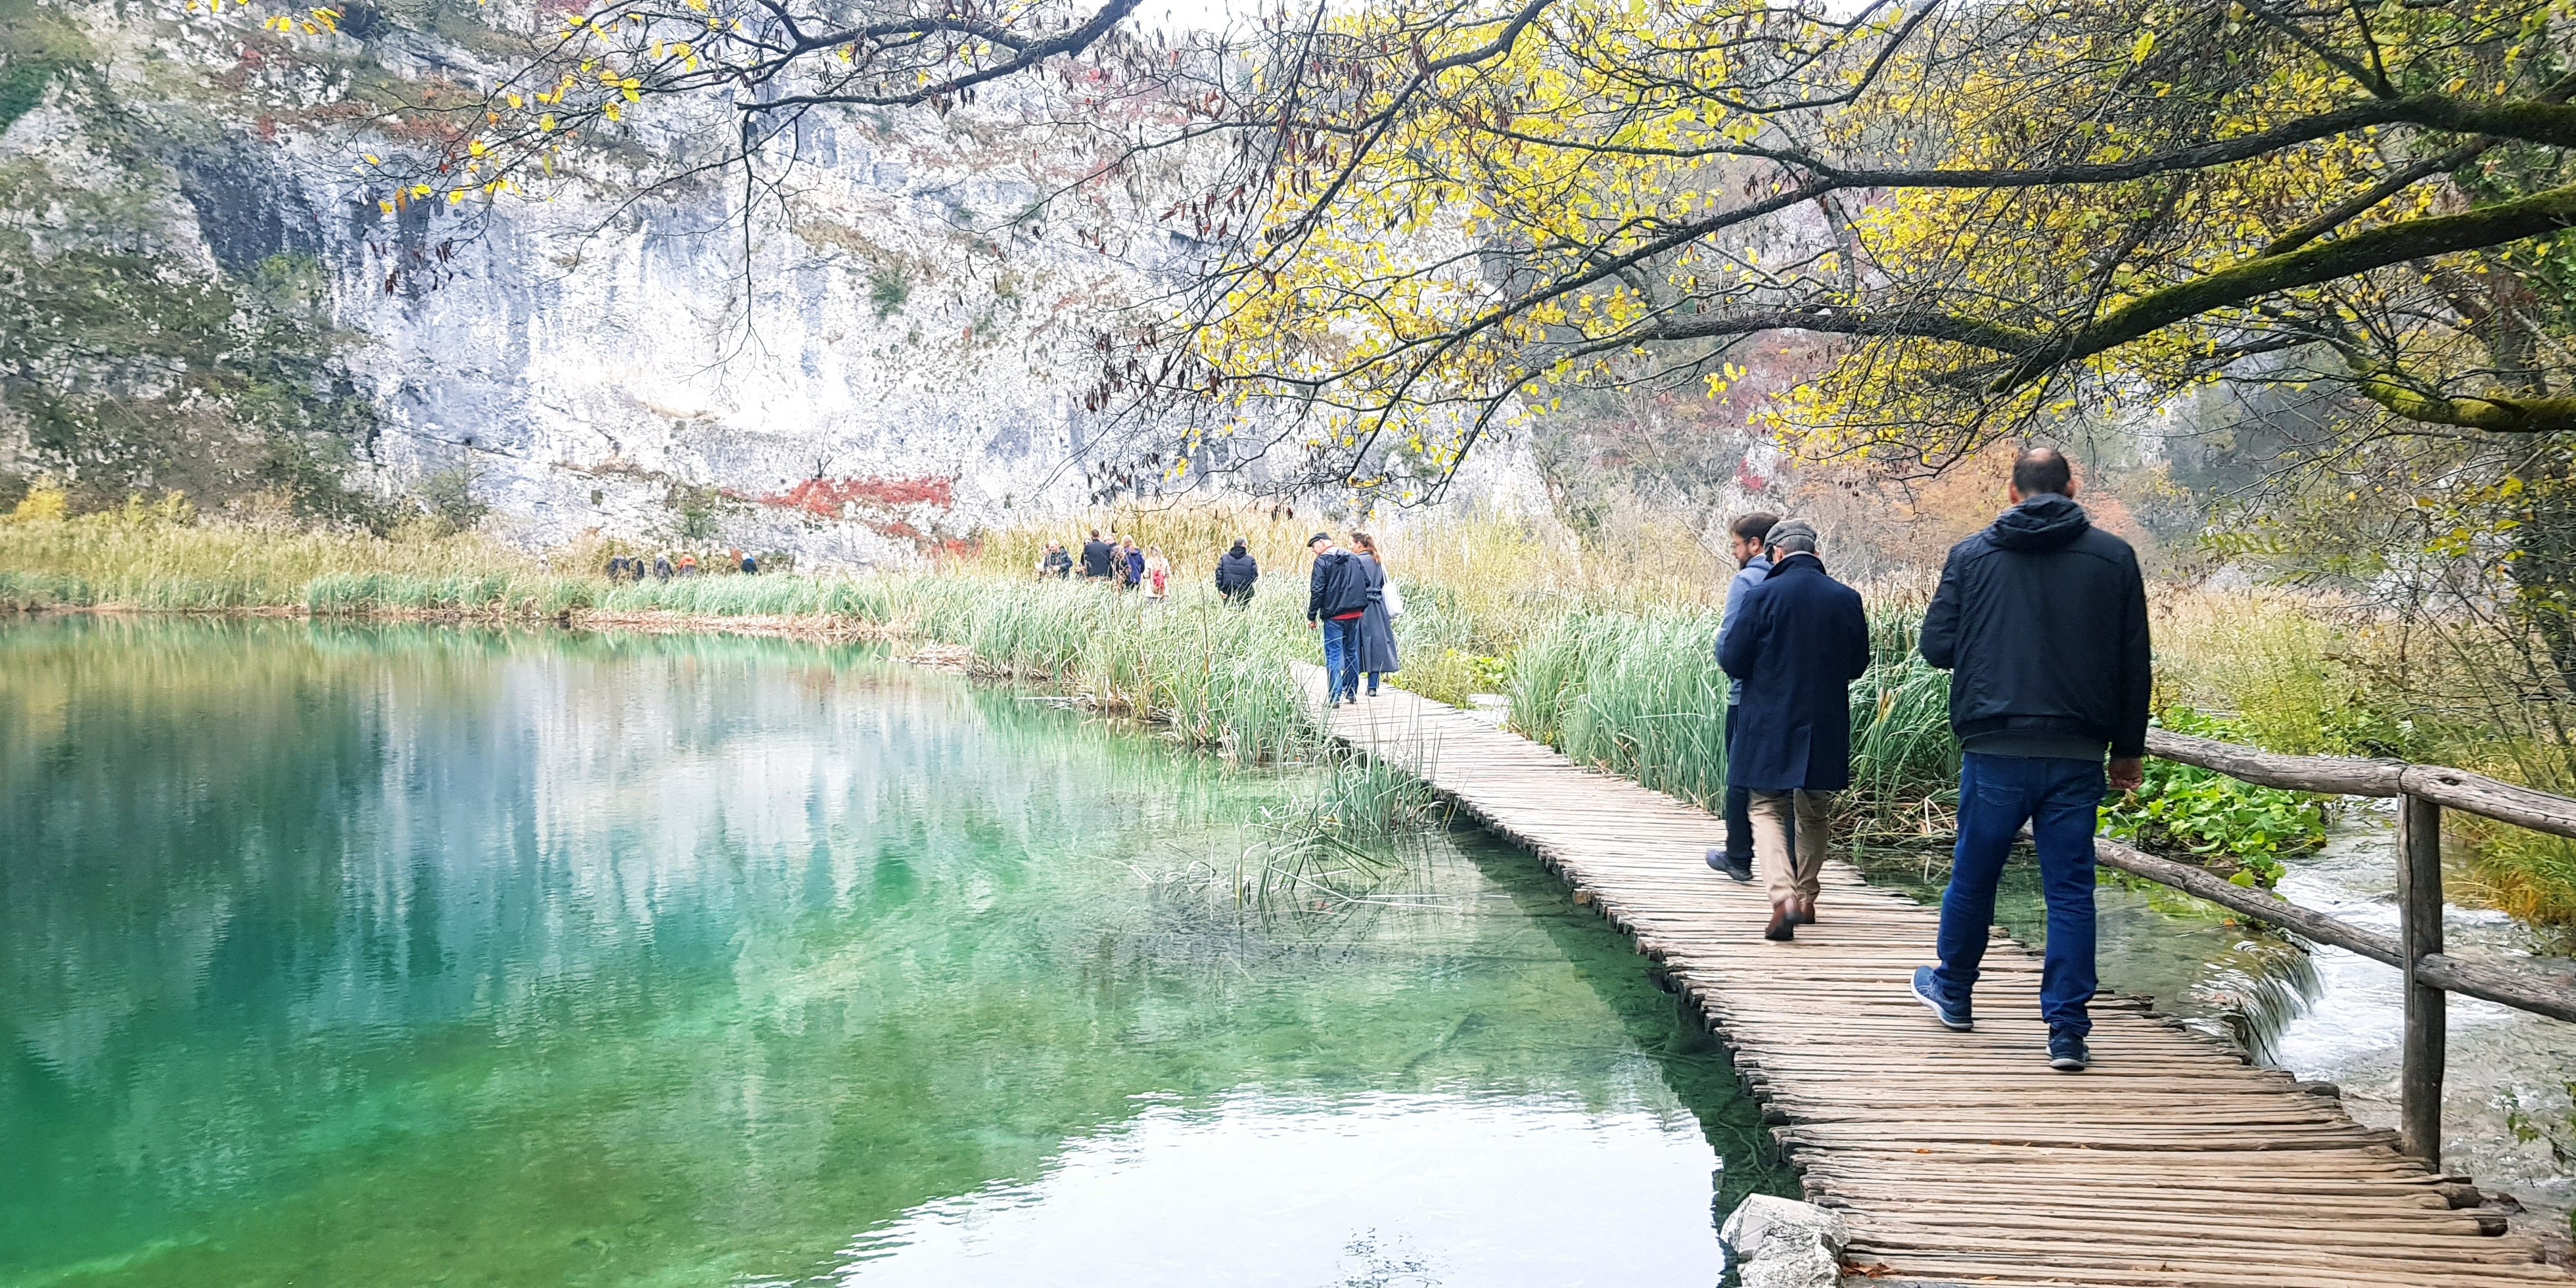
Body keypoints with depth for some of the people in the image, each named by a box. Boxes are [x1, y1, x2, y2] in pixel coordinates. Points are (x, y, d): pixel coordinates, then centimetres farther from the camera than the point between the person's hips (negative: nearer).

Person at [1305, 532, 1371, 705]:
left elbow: (1317, 591, -12)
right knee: (1352, 652, 16)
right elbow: (1366, 582, 13)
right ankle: (1352, 693, 21)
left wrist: (1312, 616, -7)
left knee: (1333, 655, -4)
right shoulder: (1353, 558, 11)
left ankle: (1334, 697, -9)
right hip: (1355, 613, 6)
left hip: (1334, 615, -6)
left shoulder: (1322, 561, -7)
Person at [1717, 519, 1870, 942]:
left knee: (1766, 808, 4)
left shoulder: (1762, 595, -12)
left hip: (1770, 724, -3)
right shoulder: (1846, 598, -1)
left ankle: (1783, 898, -16)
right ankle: (1806, 897, 26)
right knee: (1814, 813, 18)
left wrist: (1723, 639, 13)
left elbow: (1734, 661, -9)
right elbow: (1858, 664, 9)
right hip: (1826, 727, 3)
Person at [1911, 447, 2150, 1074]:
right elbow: (2134, 663, 5)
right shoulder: (2114, 557, 3)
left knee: (1973, 875, 16)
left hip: (1994, 750, 0)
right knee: (2070, 891, 5)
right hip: (2078, 756, 0)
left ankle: (1953, 991, 35)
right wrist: (2129, 748, 13)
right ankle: (2068, 1031, 3)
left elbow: (1936, 646, 1)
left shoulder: (1971, 555, 1)